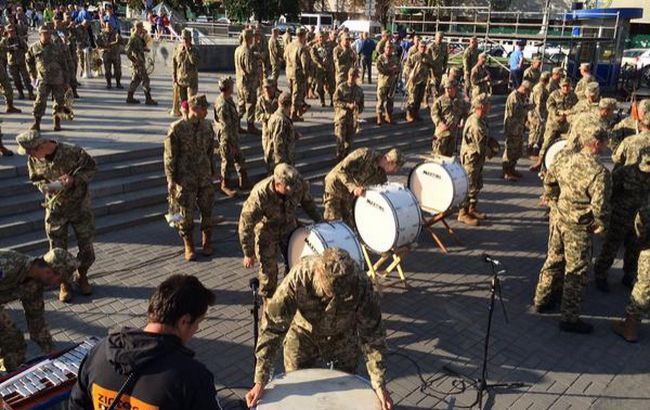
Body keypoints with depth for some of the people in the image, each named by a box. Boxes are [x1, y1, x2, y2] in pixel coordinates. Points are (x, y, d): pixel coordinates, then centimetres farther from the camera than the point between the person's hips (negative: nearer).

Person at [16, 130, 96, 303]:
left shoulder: (73, 152, -23)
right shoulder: (33, 160, -9)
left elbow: (91, 167, -9)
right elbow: (35, 180, 7)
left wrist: (74, 178, -25)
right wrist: (47, 186, -15)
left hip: (80, 205, -2)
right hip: (55, 208, 2)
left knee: (86, 247, 6)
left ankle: (82, 277, 32)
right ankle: (64, 284, 27)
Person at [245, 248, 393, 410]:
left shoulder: (361, 284, -34)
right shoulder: (298, 277, -36)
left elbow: (372, 333, -24)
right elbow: (273, 326, -31)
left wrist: (379, 384, -26)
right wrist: (260, 381, -32)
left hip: (343, 339, 0)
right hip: (303, 335, 0)